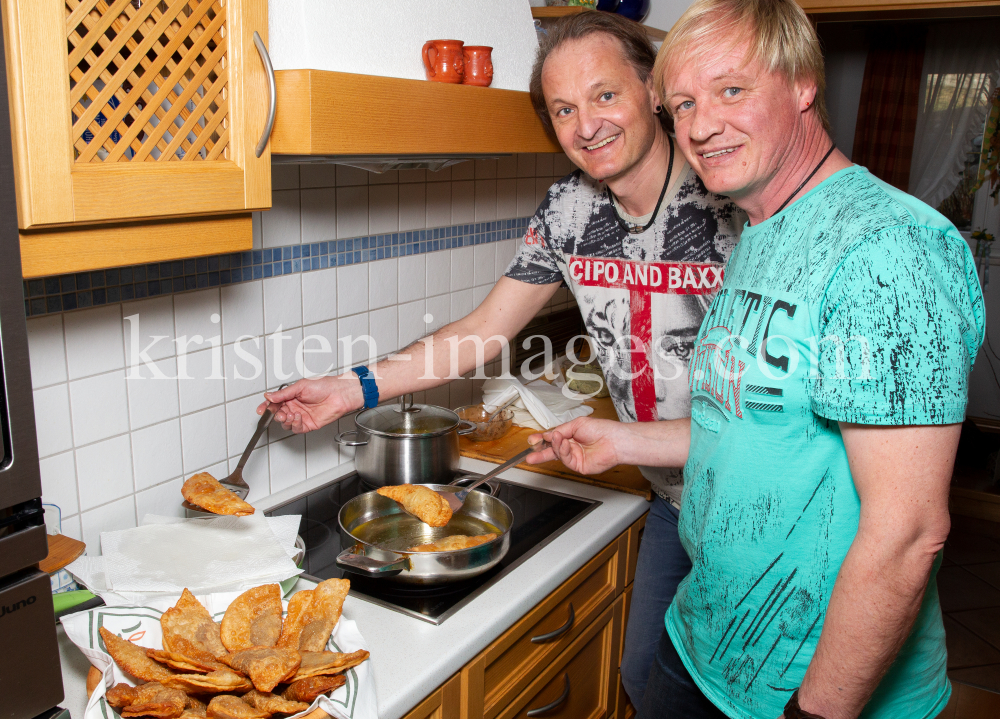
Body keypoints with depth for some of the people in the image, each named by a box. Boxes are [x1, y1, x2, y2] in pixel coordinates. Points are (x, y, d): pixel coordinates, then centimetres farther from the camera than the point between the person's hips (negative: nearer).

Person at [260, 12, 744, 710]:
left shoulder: (730, 199, -22)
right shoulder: (569, 209, -4)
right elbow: (481, 333, 1)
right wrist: (352, 389, -5)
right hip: (675, 501, 5)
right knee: (645, 675, 19)